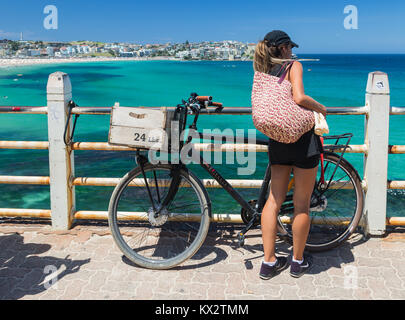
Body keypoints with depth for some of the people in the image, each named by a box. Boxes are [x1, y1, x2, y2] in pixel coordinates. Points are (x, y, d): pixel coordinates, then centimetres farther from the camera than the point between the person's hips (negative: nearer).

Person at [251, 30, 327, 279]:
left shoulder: (263, 73, 11)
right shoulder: (293, 65, -6)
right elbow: (299, 97, -21)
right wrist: (321, 108, -3)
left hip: (276, 140, 6)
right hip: (302, 138, -5)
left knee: (274, 200, 10)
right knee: (302, 204, 6)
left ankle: (269, 262, 13)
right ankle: (298, 261, 19)